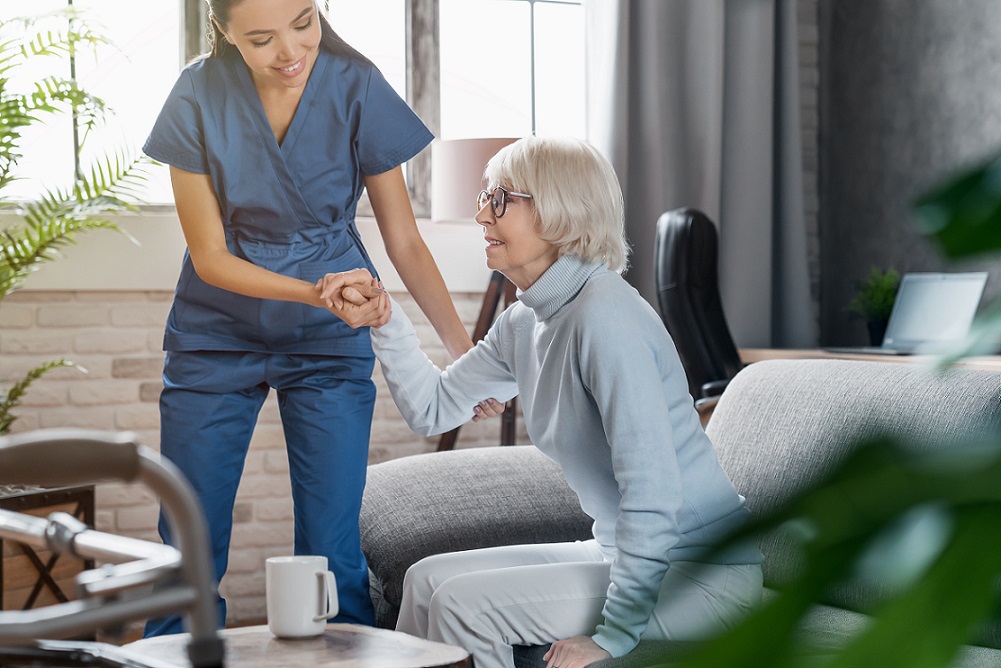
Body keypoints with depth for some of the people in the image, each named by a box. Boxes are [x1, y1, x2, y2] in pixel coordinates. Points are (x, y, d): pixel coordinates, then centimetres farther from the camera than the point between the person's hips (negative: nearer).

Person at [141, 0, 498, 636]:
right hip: (215, 337, 0)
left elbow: (405, 242, -5)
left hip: (330, 344, 0)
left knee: (333, 555, -3)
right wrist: (317, 293, -26)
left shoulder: (358, 89, -12)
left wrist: (461, 345, -14)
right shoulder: (199, 98, -12)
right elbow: (210, 257, -11)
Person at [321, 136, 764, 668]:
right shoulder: (526, 321, 6)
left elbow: (653, 490, -27)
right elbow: (433, 409, 16)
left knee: (466, 603, -16)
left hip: (705, 573, -9)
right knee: (428, 579, 7)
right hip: (630, 555, 9)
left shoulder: (604, 315, -23)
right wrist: (385, 321, 1)